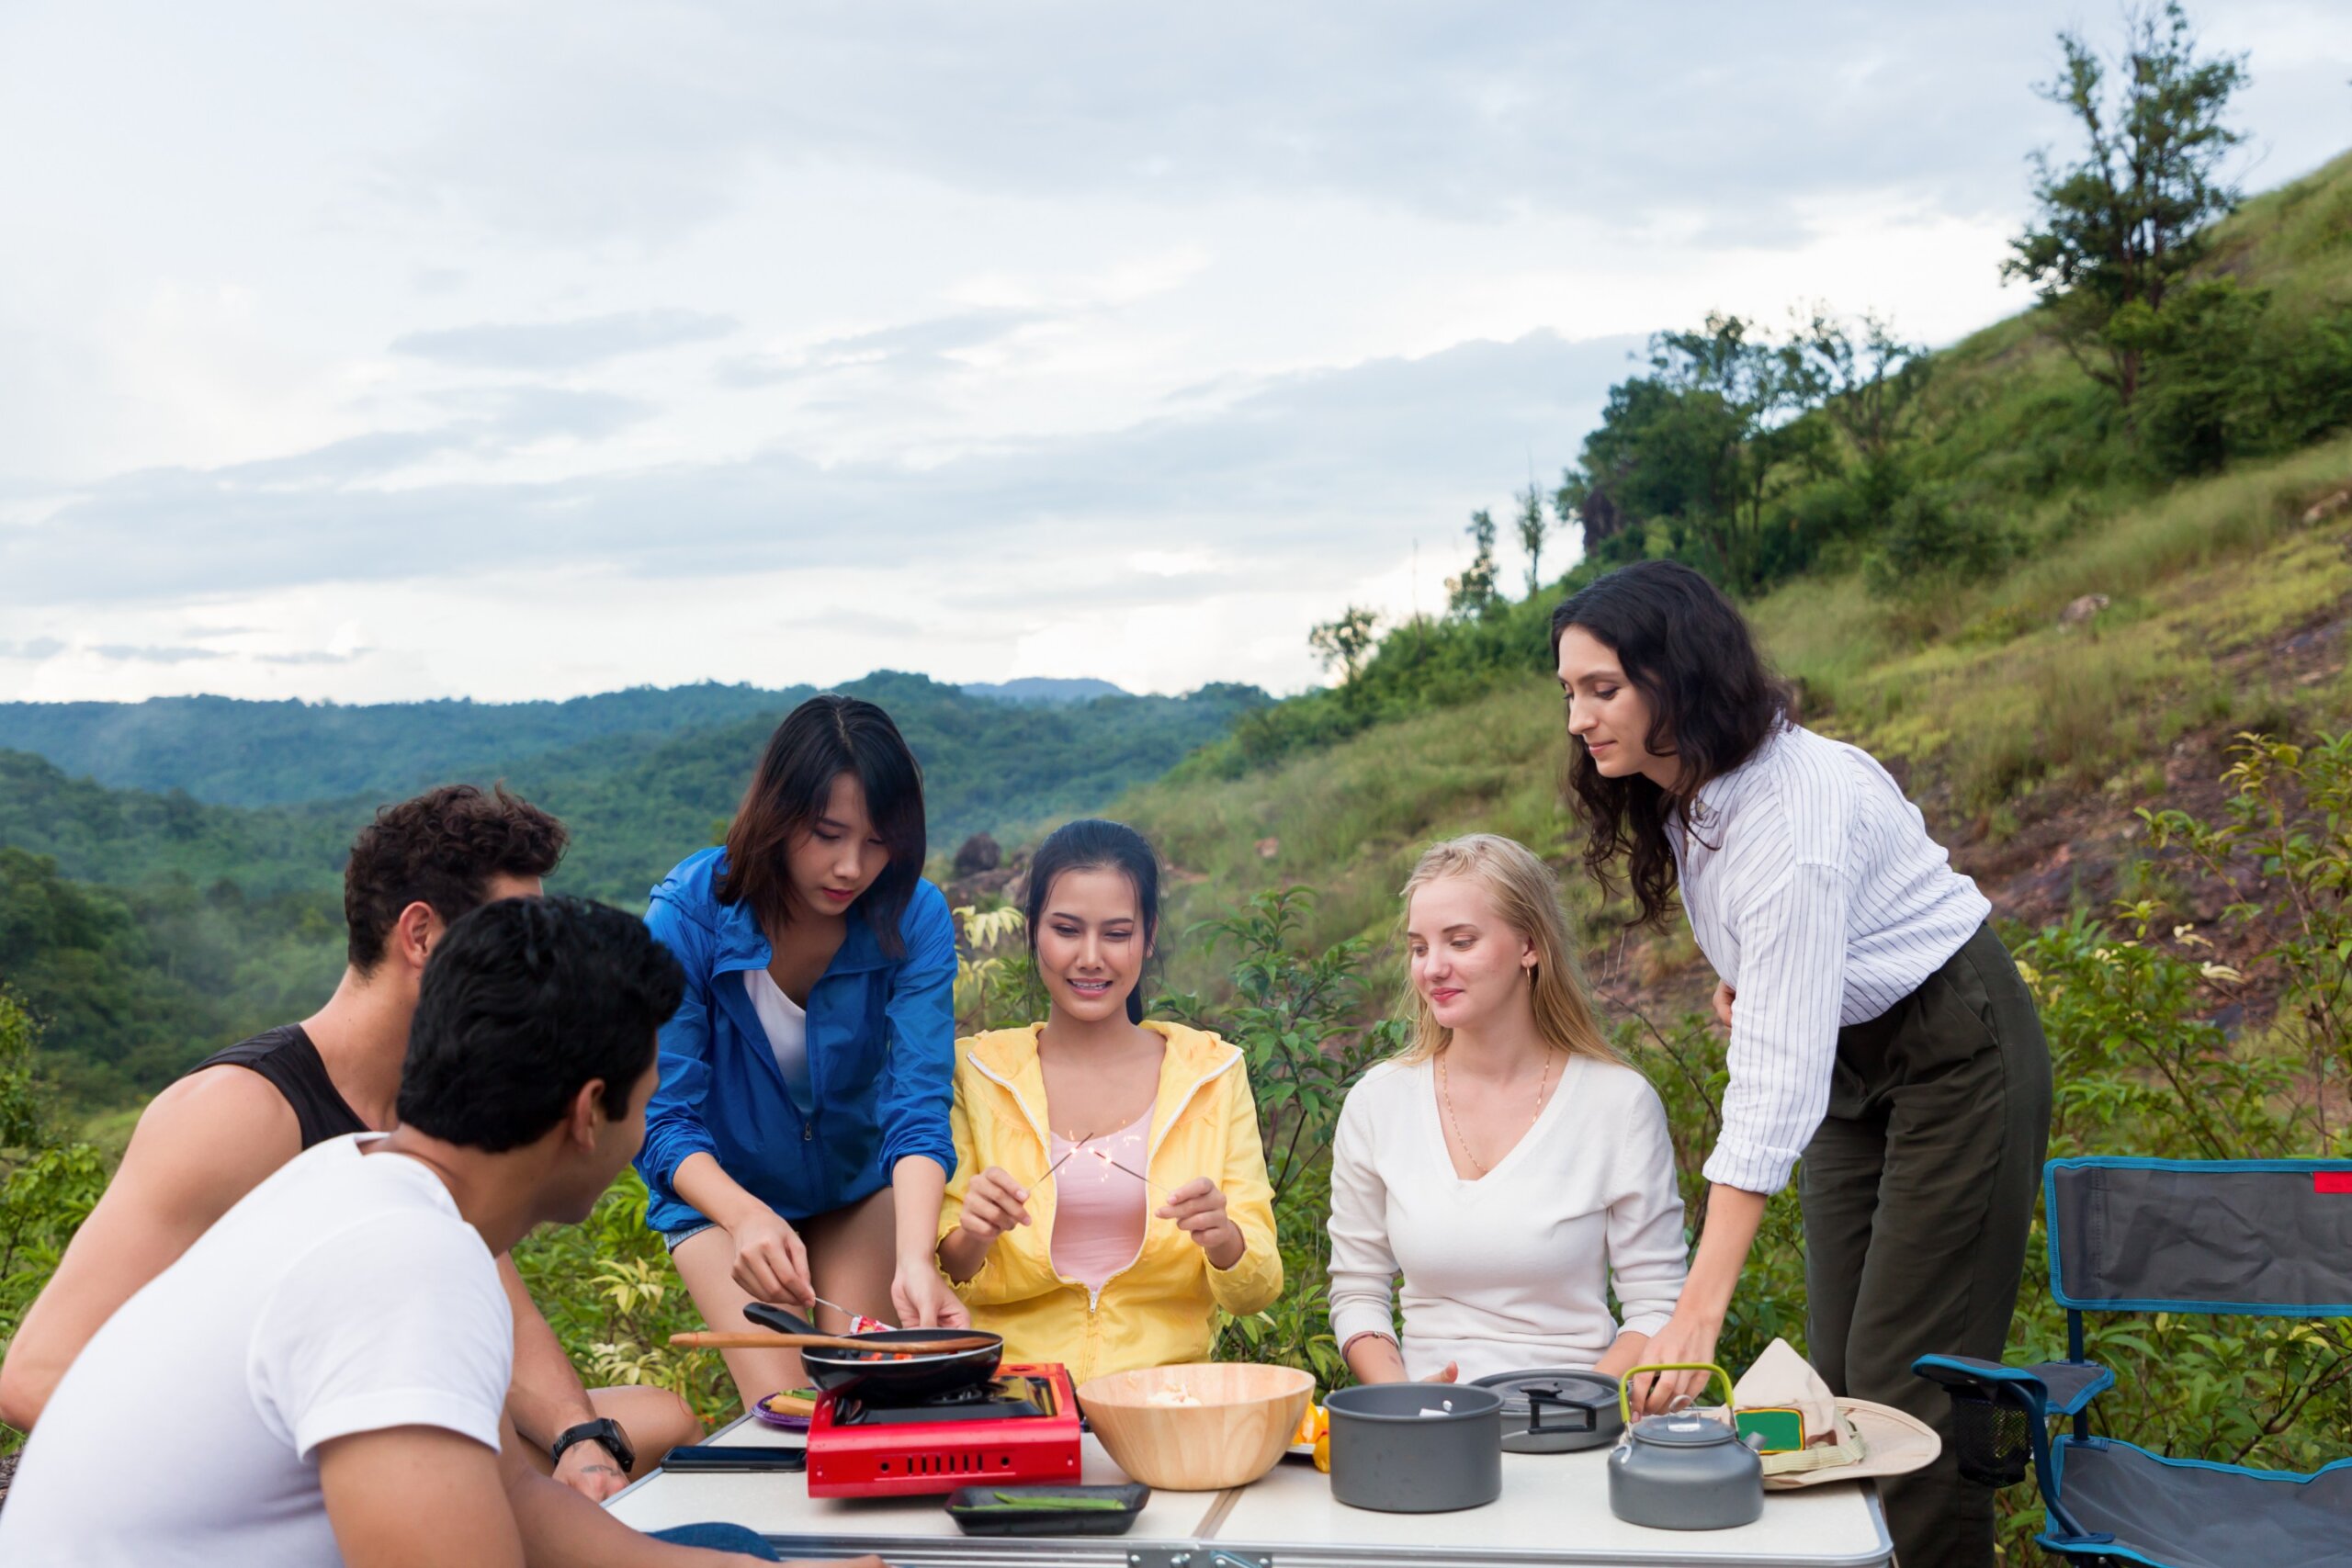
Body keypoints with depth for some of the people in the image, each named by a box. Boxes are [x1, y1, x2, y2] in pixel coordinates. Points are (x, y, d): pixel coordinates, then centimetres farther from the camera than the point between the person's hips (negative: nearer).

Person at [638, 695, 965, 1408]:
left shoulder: (913, 918, -21)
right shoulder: (686, 914, -25)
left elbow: (920, 1103, -28)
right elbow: (662, 1119, -25)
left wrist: (914, 1259, -45)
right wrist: (747, 1217, -45)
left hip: (861, 1185, 2)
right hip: (719, 1190, -1)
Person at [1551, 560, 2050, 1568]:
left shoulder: (1790, 807, -33)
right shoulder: (1679, 793, -5)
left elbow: (1778, 1072, -38)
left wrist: (1698, 1313, -41)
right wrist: (1739, 972, -4)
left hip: (1958, 1056, -8)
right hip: (1852, 1054, 9)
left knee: (1905, 1380, -10)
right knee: (1839, 1374, 6)